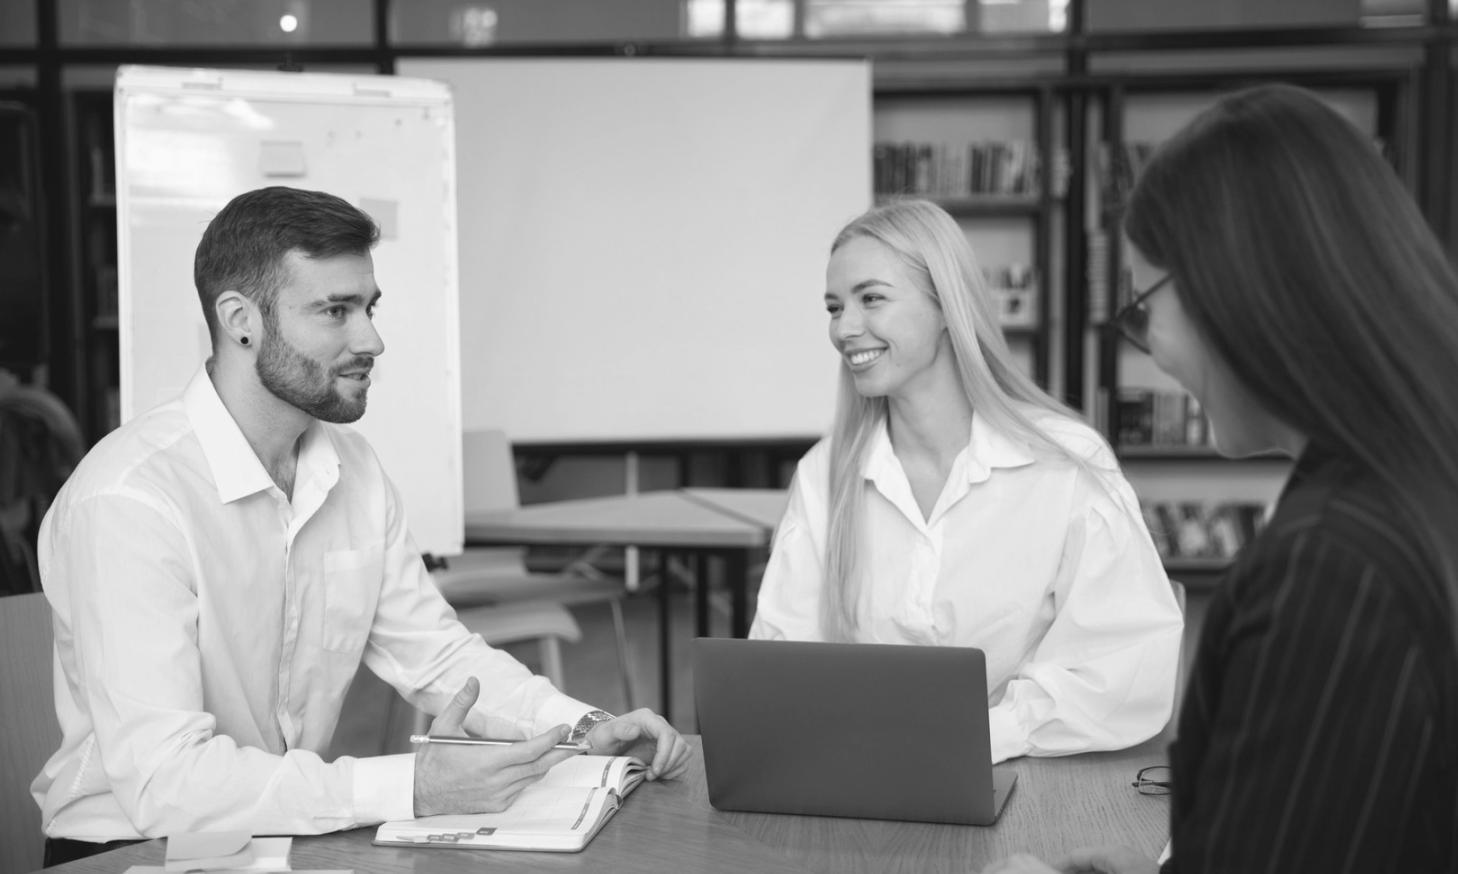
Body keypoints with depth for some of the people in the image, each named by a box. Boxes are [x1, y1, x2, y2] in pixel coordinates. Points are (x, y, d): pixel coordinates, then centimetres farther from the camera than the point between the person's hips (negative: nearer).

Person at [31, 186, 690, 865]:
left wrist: (583, 729, -6)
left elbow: (434, 653, 10)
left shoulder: (352, 469, 3)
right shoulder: (127, 501, -22)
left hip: (299, 830, 6)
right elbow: (163, 781, -28)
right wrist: (411, 786, -35)